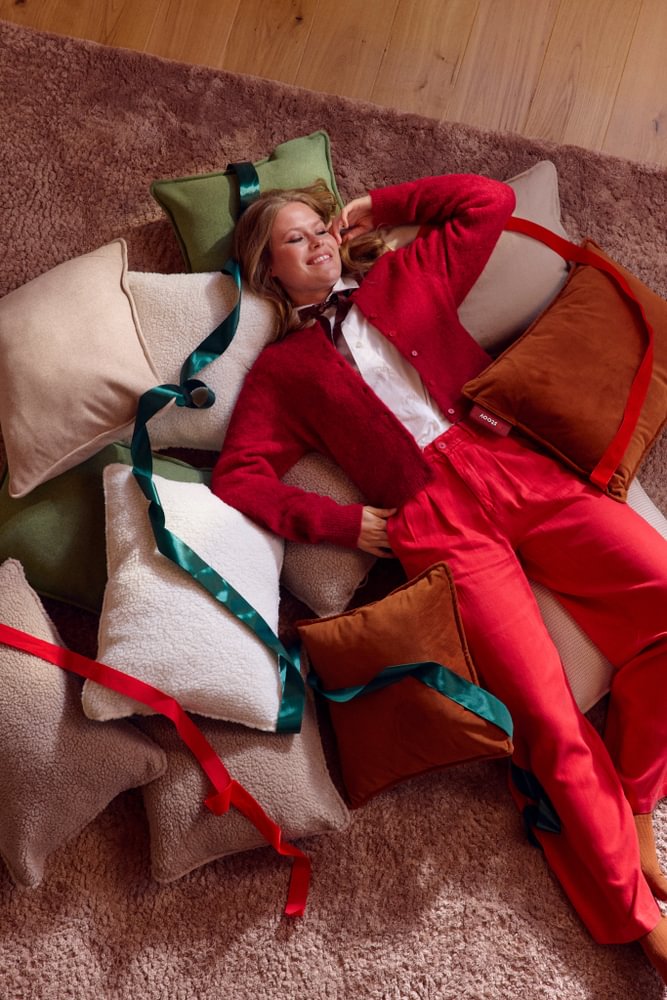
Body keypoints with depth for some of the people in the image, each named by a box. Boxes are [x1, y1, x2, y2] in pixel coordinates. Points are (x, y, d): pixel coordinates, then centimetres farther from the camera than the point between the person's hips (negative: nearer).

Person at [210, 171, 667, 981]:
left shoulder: (402, 277, 25)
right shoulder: (281, 368, 16)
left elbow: (491, 199, 24)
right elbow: (238, 478, 6)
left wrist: (376, 207, 27)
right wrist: (349, 524, -3)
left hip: (518, 471, 4)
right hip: (434, 520, -3)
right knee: (548, 720, -19)